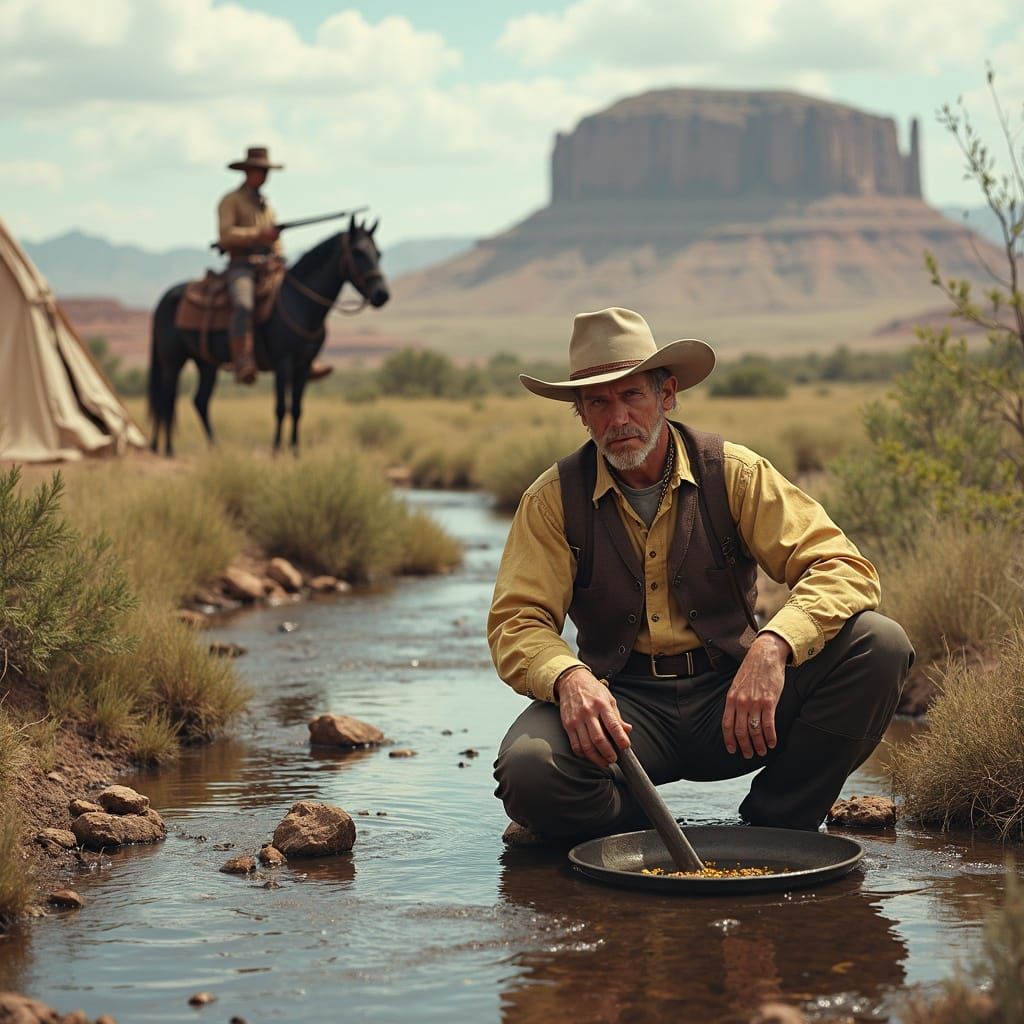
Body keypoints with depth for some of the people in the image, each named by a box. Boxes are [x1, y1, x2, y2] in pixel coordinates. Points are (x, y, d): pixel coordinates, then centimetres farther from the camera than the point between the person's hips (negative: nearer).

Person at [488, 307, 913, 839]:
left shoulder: (733, 472, -3)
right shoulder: (554, 499, -1)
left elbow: (845, 569, -11)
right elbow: (517, 622, -6)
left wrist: (772, 647, -31)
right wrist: (570, 678, -31)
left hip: (732, 697, 1)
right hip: (623, 704, -1)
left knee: (879, 644, -22)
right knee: (529, 769, -34)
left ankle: (773, 824, -5)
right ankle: (645, 836, 0)